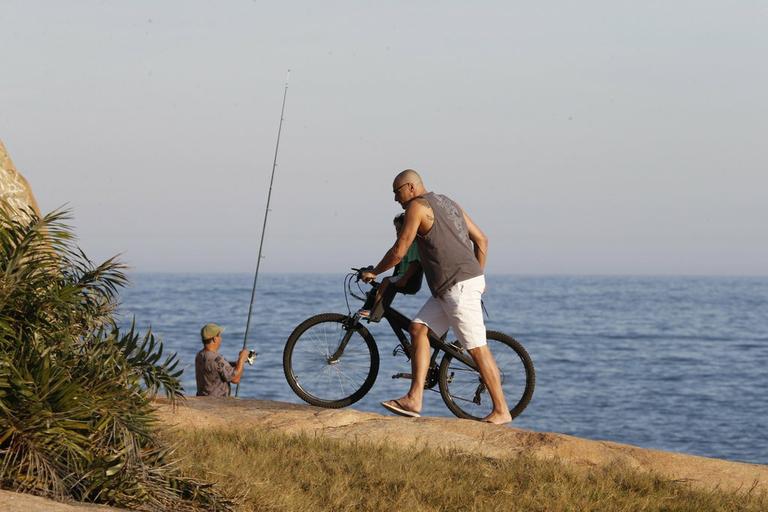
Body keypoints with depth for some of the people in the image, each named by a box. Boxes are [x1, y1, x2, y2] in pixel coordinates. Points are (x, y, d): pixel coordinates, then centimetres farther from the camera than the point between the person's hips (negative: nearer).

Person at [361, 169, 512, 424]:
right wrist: (477, 276, 25)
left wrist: (373, 272, 7)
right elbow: (482, 240, 21)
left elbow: (399, 251, -8)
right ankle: (414, 399, -2)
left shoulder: (417, 206, -7)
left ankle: (501, 410, -3)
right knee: (419, 328, 5)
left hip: (459, 287, -10)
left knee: (477, 348, -6)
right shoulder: (447, 203, 20)